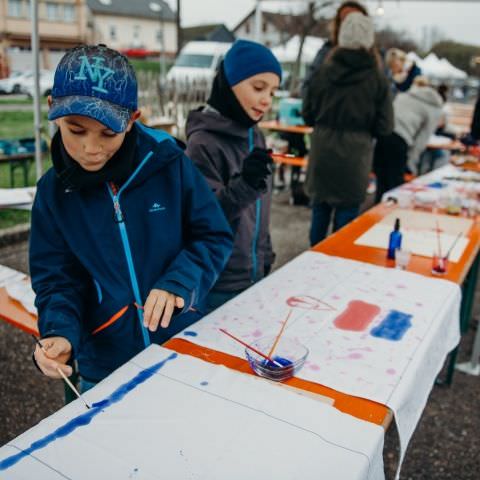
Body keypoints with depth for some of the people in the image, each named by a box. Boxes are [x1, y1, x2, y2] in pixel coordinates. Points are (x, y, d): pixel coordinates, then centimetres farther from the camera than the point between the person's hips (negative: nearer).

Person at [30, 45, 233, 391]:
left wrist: (178, 281, -22)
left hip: (184, 350, 0)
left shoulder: (169, 163, -14)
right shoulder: (54, 191, -7)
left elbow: (216, 237, -7)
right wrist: (60, 333, -22)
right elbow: (57, 280, -4)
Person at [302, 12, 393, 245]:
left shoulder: (324, 71, -4)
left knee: (320, 209, 17)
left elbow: (308, 115, 2)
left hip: (323, 150, 3)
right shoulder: (377, 78, -8)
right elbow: (385, 126, -6)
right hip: (354, 154, -2)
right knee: (346, 212, 10)